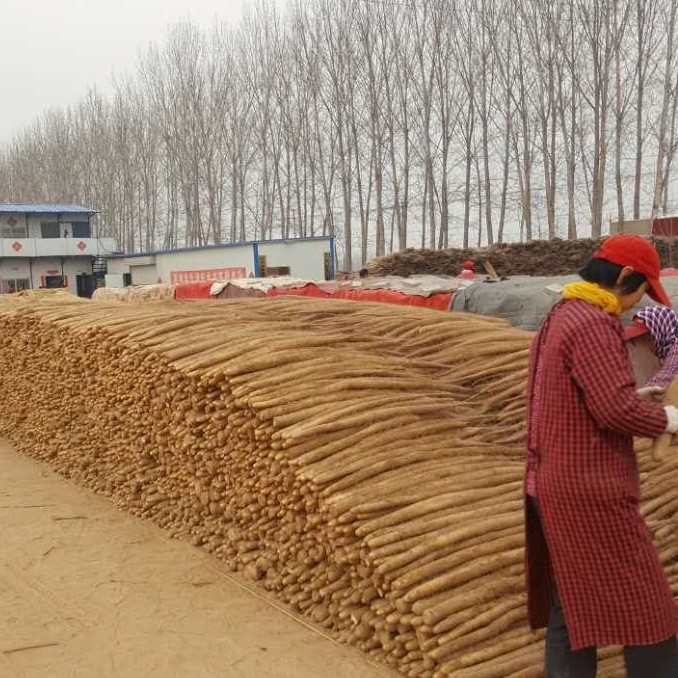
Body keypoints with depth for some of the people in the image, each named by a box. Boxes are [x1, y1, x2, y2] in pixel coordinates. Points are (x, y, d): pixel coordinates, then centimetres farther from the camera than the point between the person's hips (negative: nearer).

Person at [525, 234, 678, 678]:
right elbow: (617, 407, -24)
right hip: (590, 493, -10)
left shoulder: (558, 319, 15)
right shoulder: (593, 324, -17)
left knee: (571, 610, 14)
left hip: (557, 486, 10)